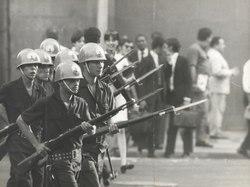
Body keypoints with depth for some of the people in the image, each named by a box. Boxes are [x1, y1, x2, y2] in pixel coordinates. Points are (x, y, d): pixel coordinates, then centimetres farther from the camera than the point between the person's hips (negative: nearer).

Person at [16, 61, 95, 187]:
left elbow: (92, 132, 1)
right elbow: (20, 120, 0)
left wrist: (87, 128, -24)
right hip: (58, 157, -5)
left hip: (76, 157, 5)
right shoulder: (46, 104, -7)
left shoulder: (81, 104, 6)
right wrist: (36, 144, -7)